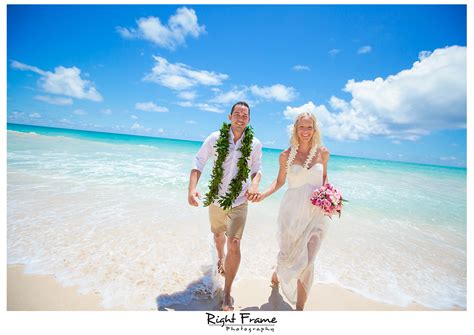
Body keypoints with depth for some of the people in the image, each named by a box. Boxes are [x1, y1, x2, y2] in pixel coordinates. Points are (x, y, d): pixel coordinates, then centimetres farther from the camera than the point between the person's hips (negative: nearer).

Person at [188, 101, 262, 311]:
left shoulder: (255, 144, -7)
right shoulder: (215, 138, -10)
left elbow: (257, 169, 2)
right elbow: (198, 163, -8)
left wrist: (254, 184, -20)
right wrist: (192, 189, -22)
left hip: (239, 202, -1)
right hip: (215, 199, 2)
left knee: (234, 245, -8)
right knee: (218, 235, 24)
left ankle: (227, 294, 15)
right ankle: (221, 257, 60)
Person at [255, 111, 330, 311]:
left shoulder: (323, 153, 2)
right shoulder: (286, 155, -3)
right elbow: (280, 181, 6)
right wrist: (262, 195, -8)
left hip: (316, 213, 2)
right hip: (292, 213, -1)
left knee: (307, 262, 6)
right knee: (290, 255, 6)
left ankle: (300, 307, 27)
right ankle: (278, 272, 45)